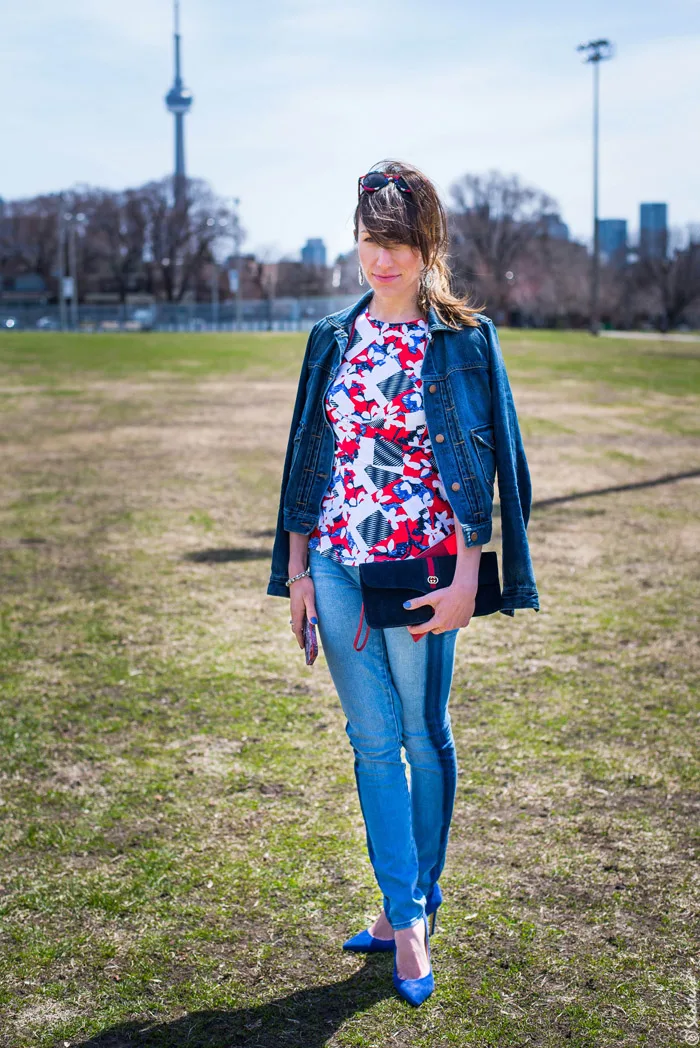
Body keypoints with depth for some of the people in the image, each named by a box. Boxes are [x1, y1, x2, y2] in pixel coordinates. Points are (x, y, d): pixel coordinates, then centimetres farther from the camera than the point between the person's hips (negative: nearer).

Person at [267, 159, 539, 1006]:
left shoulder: (463, 341, -3)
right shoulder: (334, 339, 9)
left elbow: (478, 463, -7)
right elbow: (309, 457, 11)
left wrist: (465, 580, -13)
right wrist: (296, 569, 7)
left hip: (419, 570, -4)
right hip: (336, 565, 4)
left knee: (422, 738, 8)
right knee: (372, 741, 6)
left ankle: (411, 908, 24)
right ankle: (407, 919, 15)